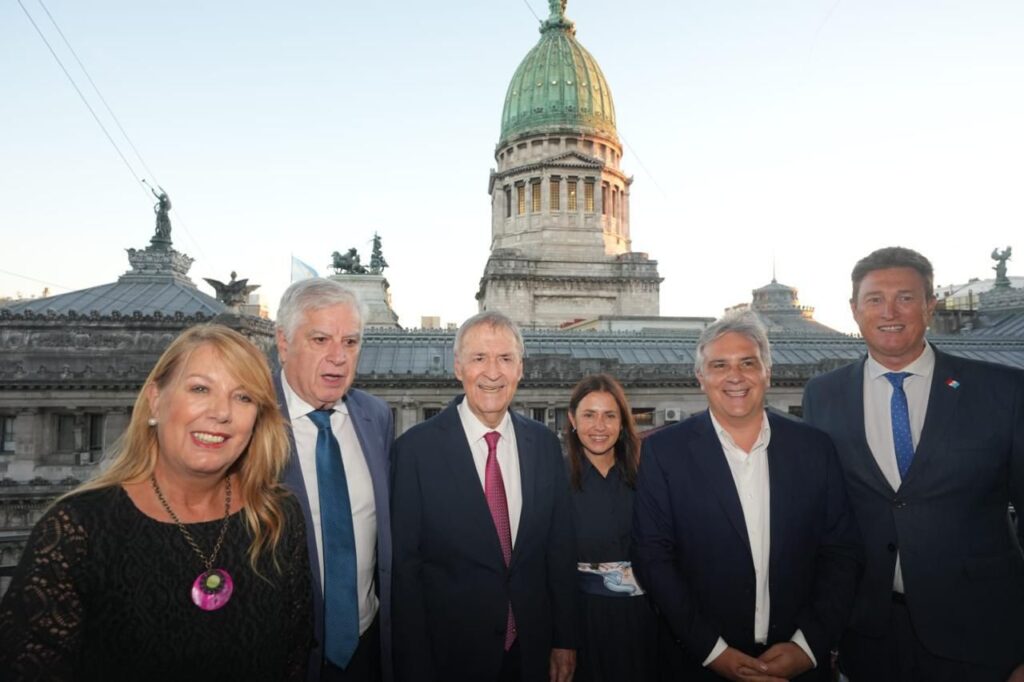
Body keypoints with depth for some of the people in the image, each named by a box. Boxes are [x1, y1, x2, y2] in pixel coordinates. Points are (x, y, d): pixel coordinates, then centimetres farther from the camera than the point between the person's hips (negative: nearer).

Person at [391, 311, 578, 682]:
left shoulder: (545, 444, -2)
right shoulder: (415, 448, -14)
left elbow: (560, 550, 3)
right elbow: (403, 567, -11)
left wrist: (564, 641, 5)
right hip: (450, 652, -3)